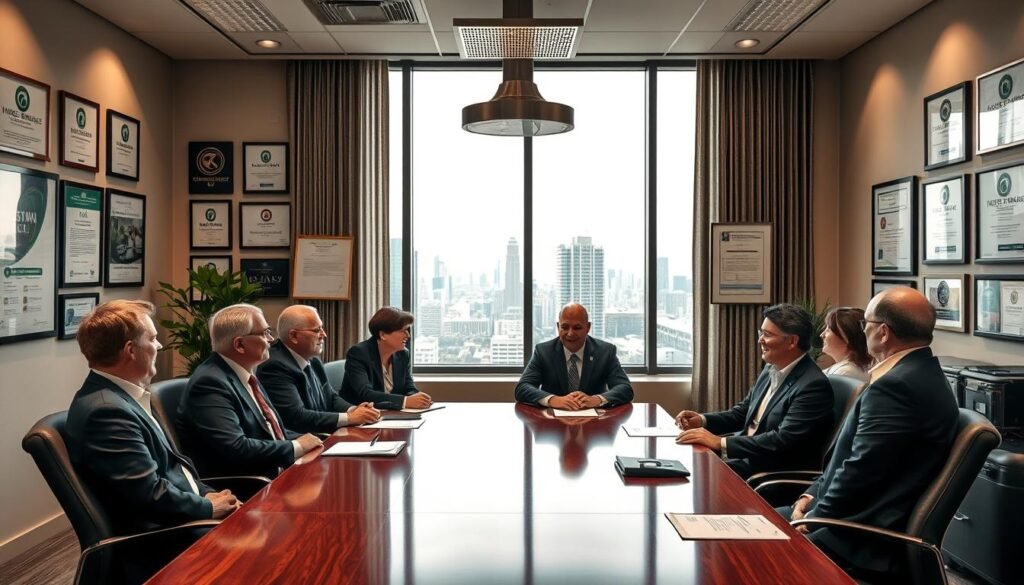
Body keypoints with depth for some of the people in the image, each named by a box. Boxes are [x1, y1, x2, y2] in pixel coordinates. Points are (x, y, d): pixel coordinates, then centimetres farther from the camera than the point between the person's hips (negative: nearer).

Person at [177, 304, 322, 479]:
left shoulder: (245, 374, 11)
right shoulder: (210, 383, -17)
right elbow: (235, 448, -26)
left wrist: (307, 442, 0)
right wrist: (296, 447, -15)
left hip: (277, 472, 9)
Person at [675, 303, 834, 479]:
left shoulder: (814, 385, -19)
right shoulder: (771, 369, 8)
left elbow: (783, 441, -26)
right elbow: (743, 412, 16)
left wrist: (720, 443, -28)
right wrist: (703, 420, -2)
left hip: (778, 471, -8)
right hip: (745, 455, 8)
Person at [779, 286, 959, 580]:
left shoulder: (895, 385, -23)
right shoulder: (920, 373, 10)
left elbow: (860, 471, -23)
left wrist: (811, 521, -10)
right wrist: (813, 493, 7)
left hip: (868, 540, -10)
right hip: (878, 523, 10)